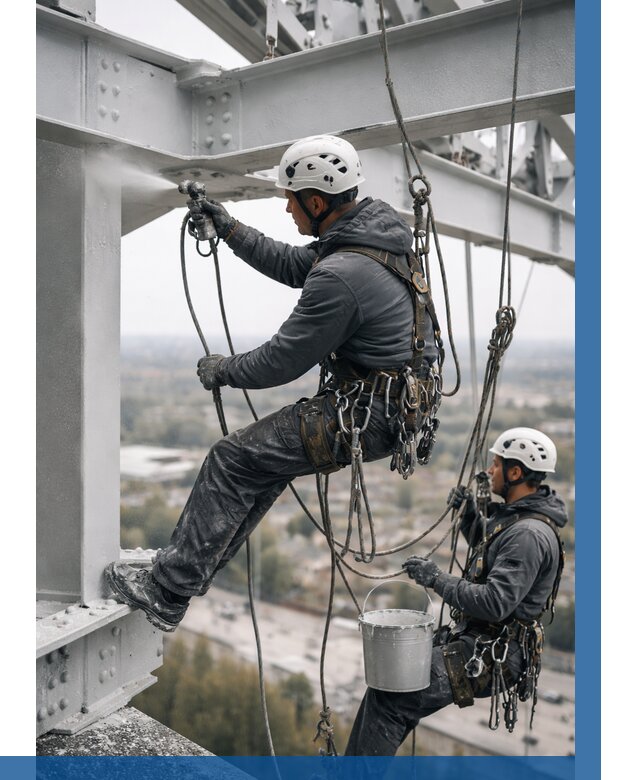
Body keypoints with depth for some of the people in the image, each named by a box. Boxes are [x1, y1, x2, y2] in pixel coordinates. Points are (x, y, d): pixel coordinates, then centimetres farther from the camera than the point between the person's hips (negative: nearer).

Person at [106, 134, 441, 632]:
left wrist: (223, 371, 1)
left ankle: (165, 594, 4)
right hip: (398, 402, 10)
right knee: (266, 457, 18)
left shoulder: (341, 274, -25)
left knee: (233, 460, -5)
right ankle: (193, 567, 28)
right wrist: (229, 229, 19)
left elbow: (282, 361, -17)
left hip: (368, 417, -10)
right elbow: (291, 265, 21)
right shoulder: (377, 231, 7)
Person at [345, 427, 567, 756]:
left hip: (491, 656, -11)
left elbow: (495, 603, -29)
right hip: (473, 636, 11)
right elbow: (486, 549, 29)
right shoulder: (515, 516, 10)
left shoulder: (529, 534, -23)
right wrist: (470, 514, 12)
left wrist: (437, 578, -21)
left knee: (389, 698, -16)